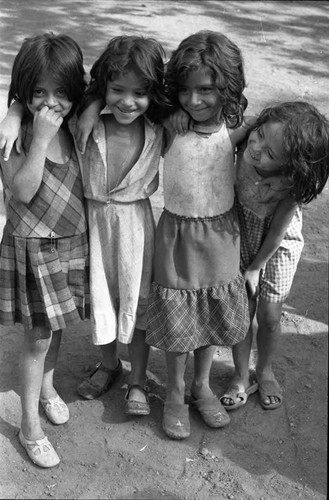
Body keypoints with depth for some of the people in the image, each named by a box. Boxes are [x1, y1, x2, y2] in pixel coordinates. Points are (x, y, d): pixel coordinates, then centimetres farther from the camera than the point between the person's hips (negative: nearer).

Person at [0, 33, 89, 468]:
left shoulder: (75, 126, -1)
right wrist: (41, 138, -31)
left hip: (74, 242, 5)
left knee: (56, 327, 22)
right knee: (38, 337, 3)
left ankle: (48, 388, 48)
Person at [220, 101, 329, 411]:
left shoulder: (294, 182, -32)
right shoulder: (243, 145, -31)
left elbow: (278, 230, -20)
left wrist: (255, 268, -10)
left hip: (279, 242, -1)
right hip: (240, 232, 2)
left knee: (269, 316, 6)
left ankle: (265, 371, 35)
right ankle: (241, 376, 28)